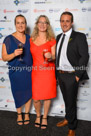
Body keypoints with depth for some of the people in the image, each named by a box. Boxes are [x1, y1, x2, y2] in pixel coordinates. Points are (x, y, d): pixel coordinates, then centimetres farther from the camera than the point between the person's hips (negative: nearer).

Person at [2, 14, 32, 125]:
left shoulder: (29, 38, 4)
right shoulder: (8, 39, -6)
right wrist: (14, 54, -25)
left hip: (28, 70, 3)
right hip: (15, 72, -2)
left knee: (28, 92, 11)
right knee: (18, 93, 11)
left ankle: (26, 113, 34)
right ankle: (19, 114, 34)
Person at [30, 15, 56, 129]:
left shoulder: (51, 40, 2)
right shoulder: (31, 39, 7)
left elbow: (54, 57, 2)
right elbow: (30, 55, 13)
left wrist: (50, 56, -19)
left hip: (48, 72, -1)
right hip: (36, 71, 1)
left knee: (47, 96, 7)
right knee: (36, 98, 2)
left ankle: (45, 117, 30)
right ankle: (38, 116, 31)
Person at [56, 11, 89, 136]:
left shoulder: (79, 37, -10)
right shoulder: (58, 37, 11)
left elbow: (84, 57, -14)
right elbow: (56, 56, 13)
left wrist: (78, 75, -16)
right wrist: (57, 72, 8)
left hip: (71, 76, -5)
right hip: (60, 74, 5)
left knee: (71, 102, 7)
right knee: (66, 100, 20)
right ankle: (67, 119, 41)